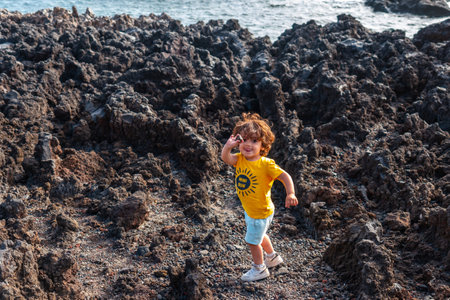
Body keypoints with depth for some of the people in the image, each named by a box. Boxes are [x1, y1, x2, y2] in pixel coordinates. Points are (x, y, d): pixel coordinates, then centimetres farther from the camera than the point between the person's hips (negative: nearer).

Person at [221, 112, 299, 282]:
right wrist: (228, 145, -41)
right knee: (259, 236, 29)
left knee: (252, 241, 8)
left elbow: (285, 176, -29)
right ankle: (272, 257, 55)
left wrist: (290, 194, -42)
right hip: (249, 209, 8)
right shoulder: (239, 159, -10)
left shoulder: (265, 164, -27)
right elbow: (225, 158, -25)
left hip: (261, 212, -7)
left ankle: (259, 269, 33)